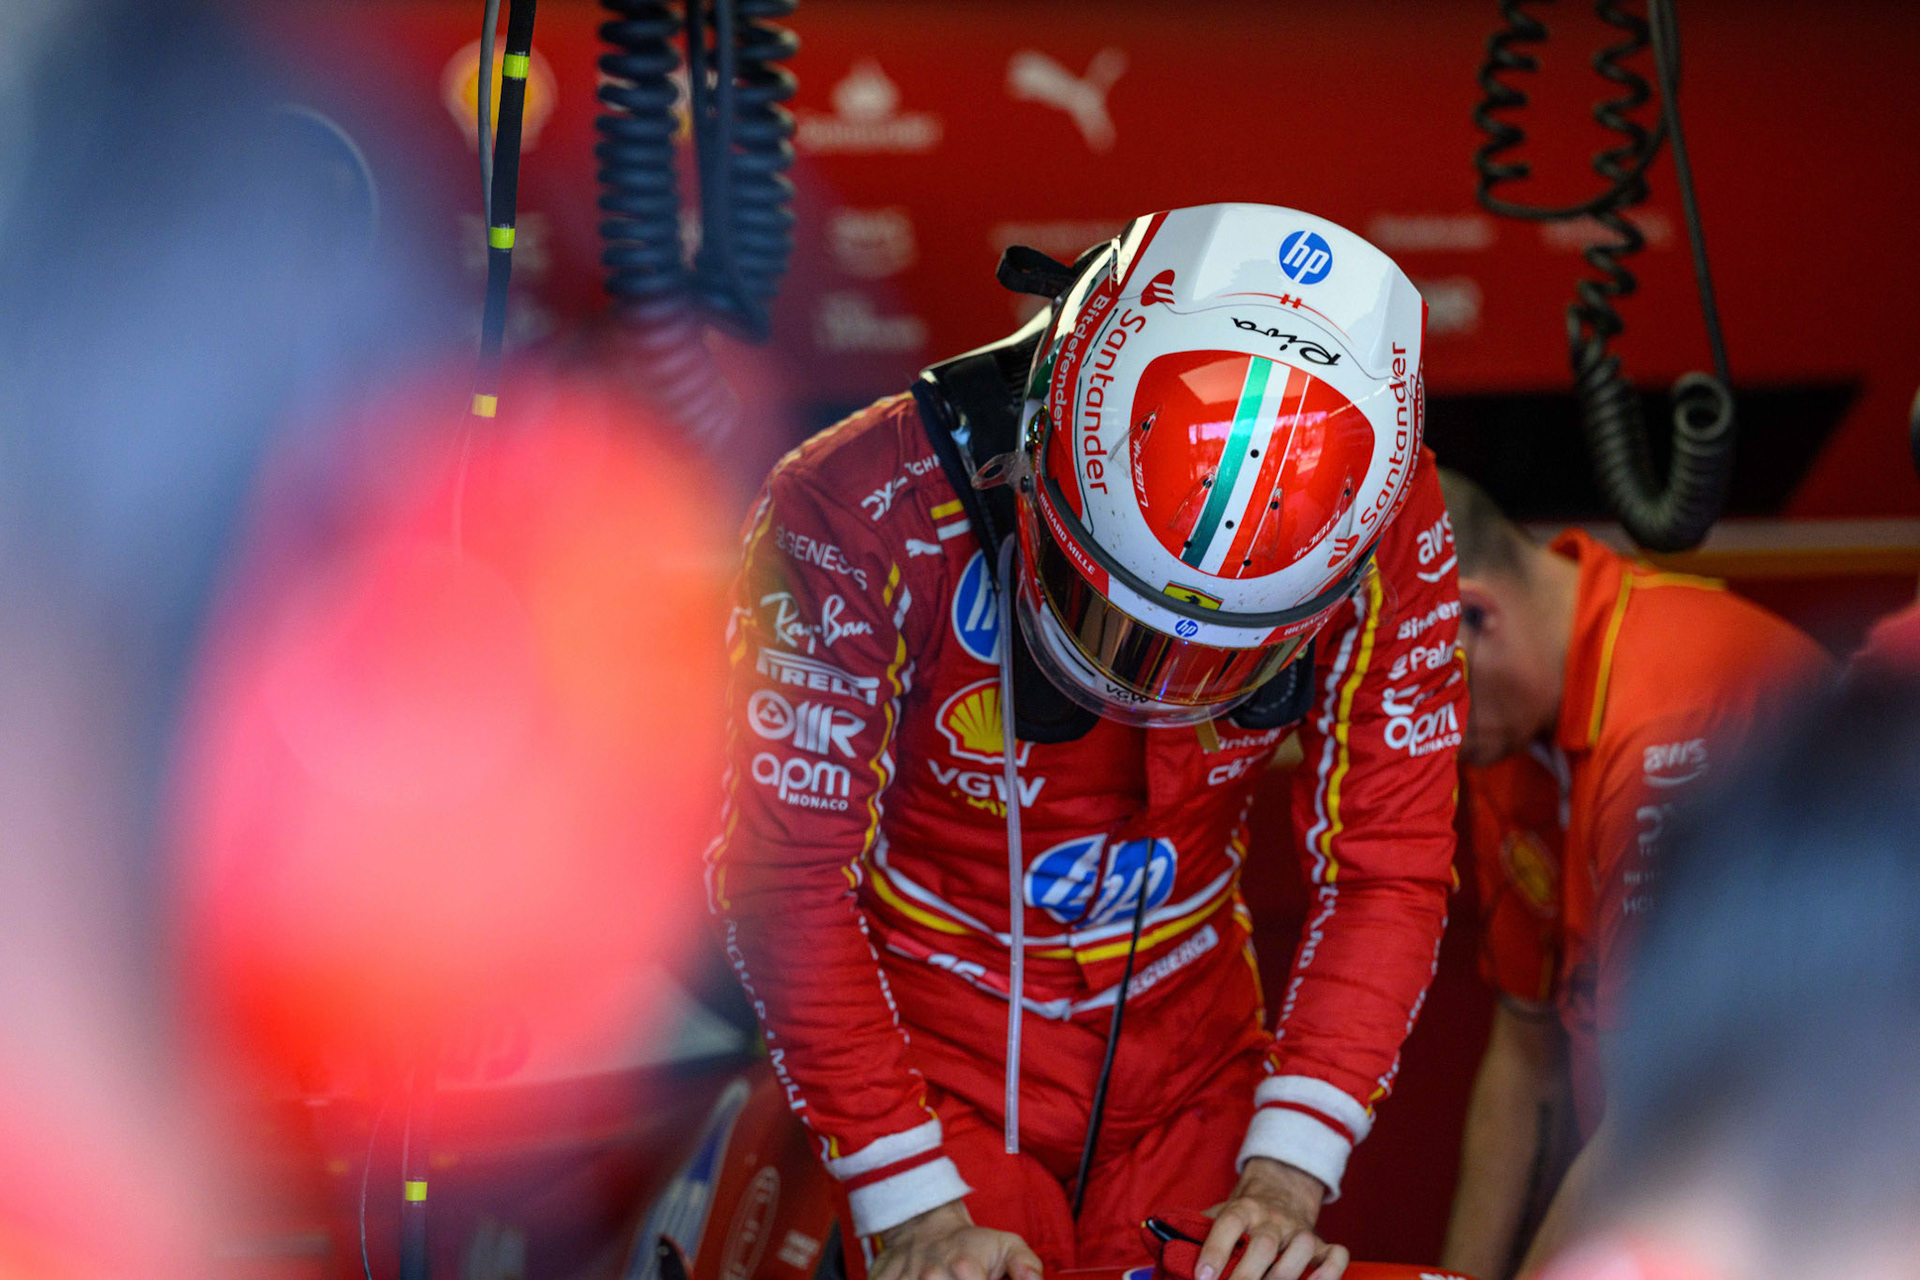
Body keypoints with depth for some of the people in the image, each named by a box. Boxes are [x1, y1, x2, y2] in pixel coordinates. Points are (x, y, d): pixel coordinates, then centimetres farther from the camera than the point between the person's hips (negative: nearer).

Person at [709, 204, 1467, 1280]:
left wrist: (1287, 1173, -23)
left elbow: (1388, 866, -13)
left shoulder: (1392, 534, -19)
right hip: (939, 1049, -2)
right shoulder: (867, 515, -26)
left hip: (1188, 1058, 3)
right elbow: (789, 879, -21)